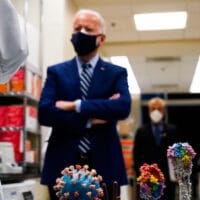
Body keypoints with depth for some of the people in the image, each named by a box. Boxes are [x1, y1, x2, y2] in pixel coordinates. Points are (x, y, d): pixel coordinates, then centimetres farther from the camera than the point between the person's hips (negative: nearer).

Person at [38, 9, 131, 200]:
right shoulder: (56, 72, 8)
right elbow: (44, 113, -7)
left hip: (104, 165, 0)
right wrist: (90, 120, -11)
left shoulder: (117, 73, 7)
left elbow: (123, 107, -13)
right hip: (63, 165, 1)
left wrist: (76, 105, -14)